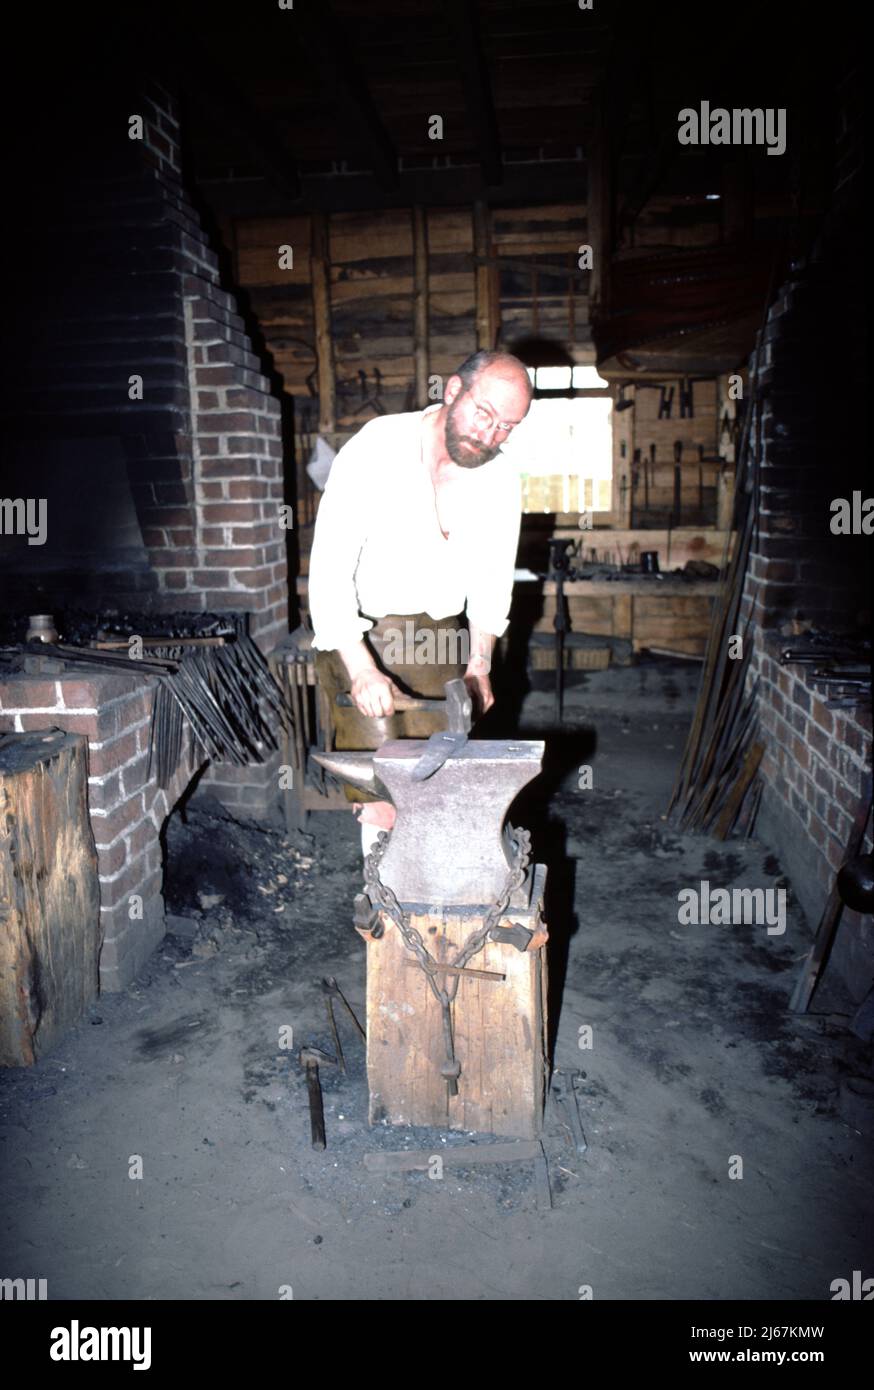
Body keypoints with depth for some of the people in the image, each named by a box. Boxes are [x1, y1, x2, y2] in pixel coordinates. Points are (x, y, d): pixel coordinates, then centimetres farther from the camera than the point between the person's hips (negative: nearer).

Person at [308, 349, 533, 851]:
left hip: (441, 637, 5)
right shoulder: (376, 449, -18)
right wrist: (362, 669, -29)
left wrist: (480, 664, 3)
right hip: (361, 635, -4)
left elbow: (493, 577, 11)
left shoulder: (500, 477, -2)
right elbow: (329, 570, -22)